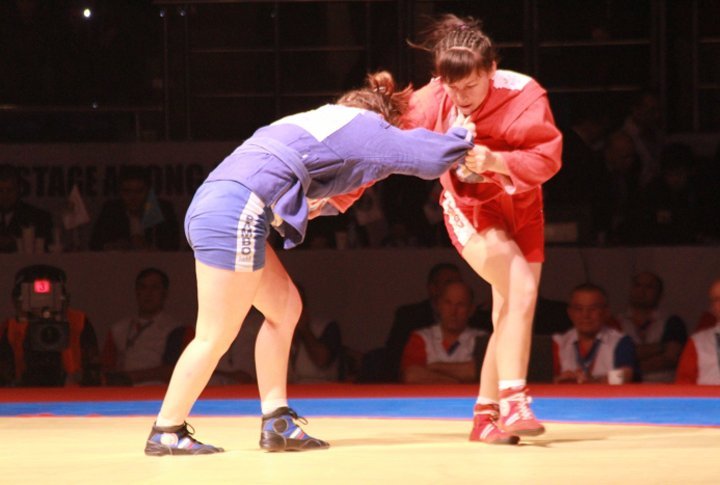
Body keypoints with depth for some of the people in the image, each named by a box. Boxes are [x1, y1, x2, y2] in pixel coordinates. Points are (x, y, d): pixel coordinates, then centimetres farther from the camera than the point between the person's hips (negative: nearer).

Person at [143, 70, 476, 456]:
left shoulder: (316, 120, 30)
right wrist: (462, 134, 22)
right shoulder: (363, 124, 7)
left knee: (284, 308, 14)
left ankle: (277, 423, 10)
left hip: (211, 205, 9)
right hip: (235, 212, -9)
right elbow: (431, 157, 5)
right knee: (215, 336, -2)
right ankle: (166, 432, 6)